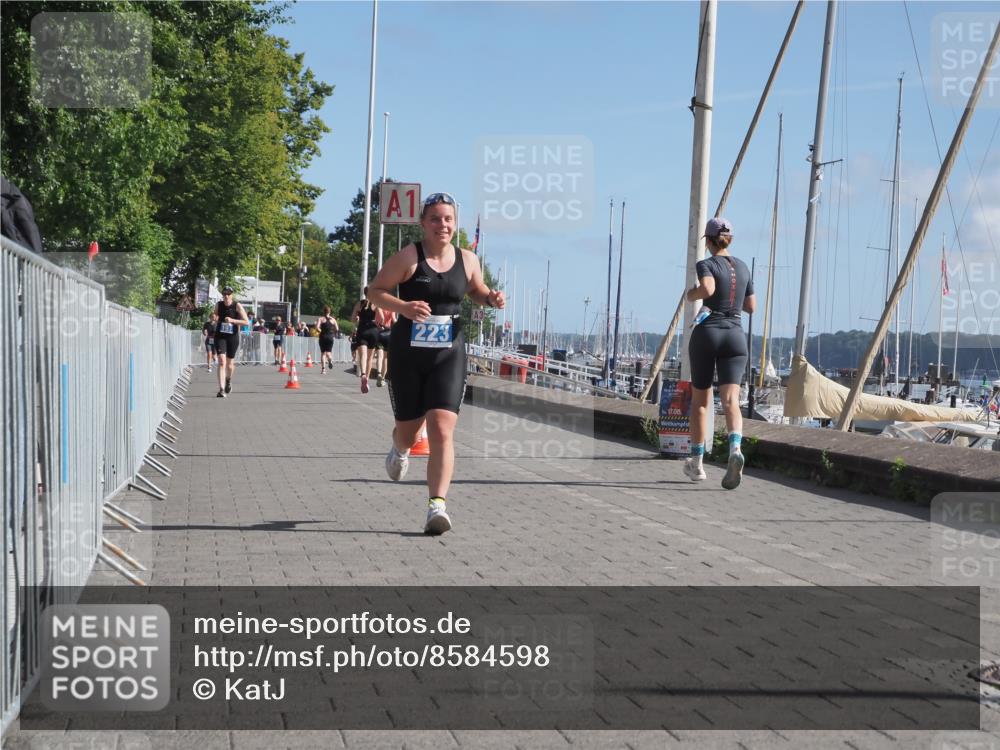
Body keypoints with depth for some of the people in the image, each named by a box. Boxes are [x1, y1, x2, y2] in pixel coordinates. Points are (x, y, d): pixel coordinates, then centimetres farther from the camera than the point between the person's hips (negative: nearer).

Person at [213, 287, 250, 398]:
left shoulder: (237, 306, -9)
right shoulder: (218, 305, 0)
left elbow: (247, 322, -15)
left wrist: (232, 320, -24)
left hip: (233, 336, -1)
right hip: (220, 336, 1)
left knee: (230, 363, 13)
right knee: (222, 361, -16)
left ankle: (228, 380, 47)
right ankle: (221, 389, -19)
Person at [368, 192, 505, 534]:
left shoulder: (467, 260, 5)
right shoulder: (408, 257, -6)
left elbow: (477, 292, 23)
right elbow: (375, 290, -4)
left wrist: (492, 298, 0)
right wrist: (403, 307, -22)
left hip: (449, 355, 1)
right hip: (408, 353, -1)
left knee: (442, 430, -14)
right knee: (408, 426, 14)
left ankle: (437, 505, -14)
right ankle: (400, 449, 53)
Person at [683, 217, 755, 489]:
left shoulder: (706, 265, -3)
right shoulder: (743, 267, 13)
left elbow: (708, 288, -25)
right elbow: (751, 306, 18)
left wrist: (692, 294, -4)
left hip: (706, 333, -3)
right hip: (735, 335, 3)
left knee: (700, 400, 11)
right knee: (730, 399, -9)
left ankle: (697, 463, 19)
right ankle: (735, 448, -37)